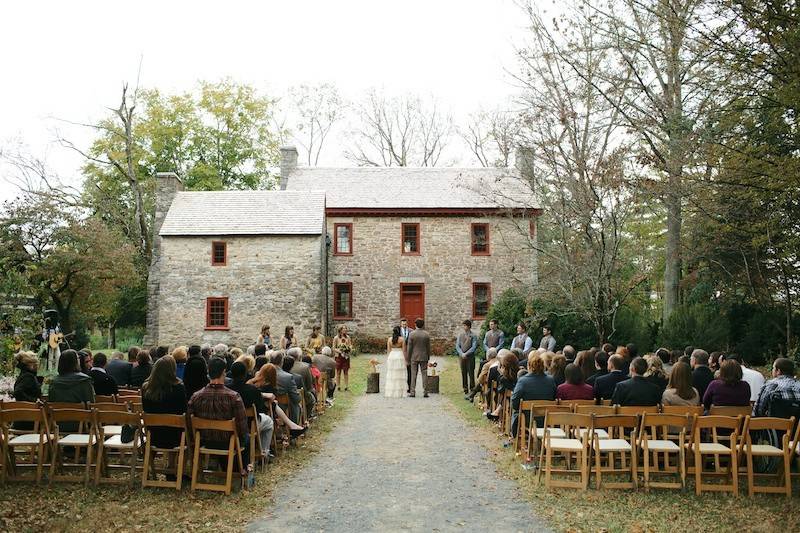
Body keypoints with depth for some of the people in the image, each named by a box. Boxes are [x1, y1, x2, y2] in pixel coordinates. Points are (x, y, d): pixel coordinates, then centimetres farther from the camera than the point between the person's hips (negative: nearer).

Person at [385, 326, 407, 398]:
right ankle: (398, 393, -1)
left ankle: (390, 393, 7)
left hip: (391, 356, 3)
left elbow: (388, 350, 4)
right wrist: (405, 359, 2)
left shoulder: (389, 339, 2)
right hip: (400, 357, -3)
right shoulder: (402, 339, -6)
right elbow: (404, 350, -5)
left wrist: (388, 359, 12)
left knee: (391, 375, 7)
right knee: (399, 375, 1)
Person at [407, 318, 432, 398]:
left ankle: (412, 392, 3)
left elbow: (409, 347, -5)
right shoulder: (426, 334, -2)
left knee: (413, 374, 3)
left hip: (414, 357, -1)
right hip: (424, 357, 1)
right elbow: (428, 347, 3)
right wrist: (428, 357, 13)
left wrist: (408, 357, 3)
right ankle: (425, 392, 4)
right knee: (424, 374, 5)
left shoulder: (411, 334, -8)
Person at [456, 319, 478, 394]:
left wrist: (466, 354, -14)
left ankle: (472, 388, 8)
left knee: (471, 372, 0)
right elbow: (457, 346, 6)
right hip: (461, 356, 3)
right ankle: (465, 388, 15)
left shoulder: (473, 336, -4)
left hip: (470, 356, -3)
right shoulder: (460, 335, 7)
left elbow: (474, 347, -8)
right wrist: (461, 353, -8)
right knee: (463, 372, 7)